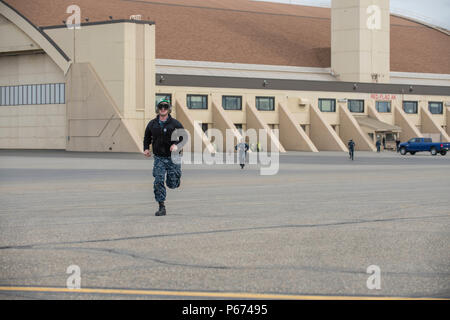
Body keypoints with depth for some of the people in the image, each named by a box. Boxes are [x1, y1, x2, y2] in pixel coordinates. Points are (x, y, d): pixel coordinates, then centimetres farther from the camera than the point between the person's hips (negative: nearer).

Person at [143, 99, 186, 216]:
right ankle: (161, 207, -6)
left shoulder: (175, 123, -3)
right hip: (159, 158, 1)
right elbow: (147, 137, 18)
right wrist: (146, 148, 2)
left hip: (172, 157, -1)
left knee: (172, 184, 1)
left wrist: (177, 145, -16)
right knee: (158, 182, -13)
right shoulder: (152, 124, 4)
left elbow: (184, 137, 2)